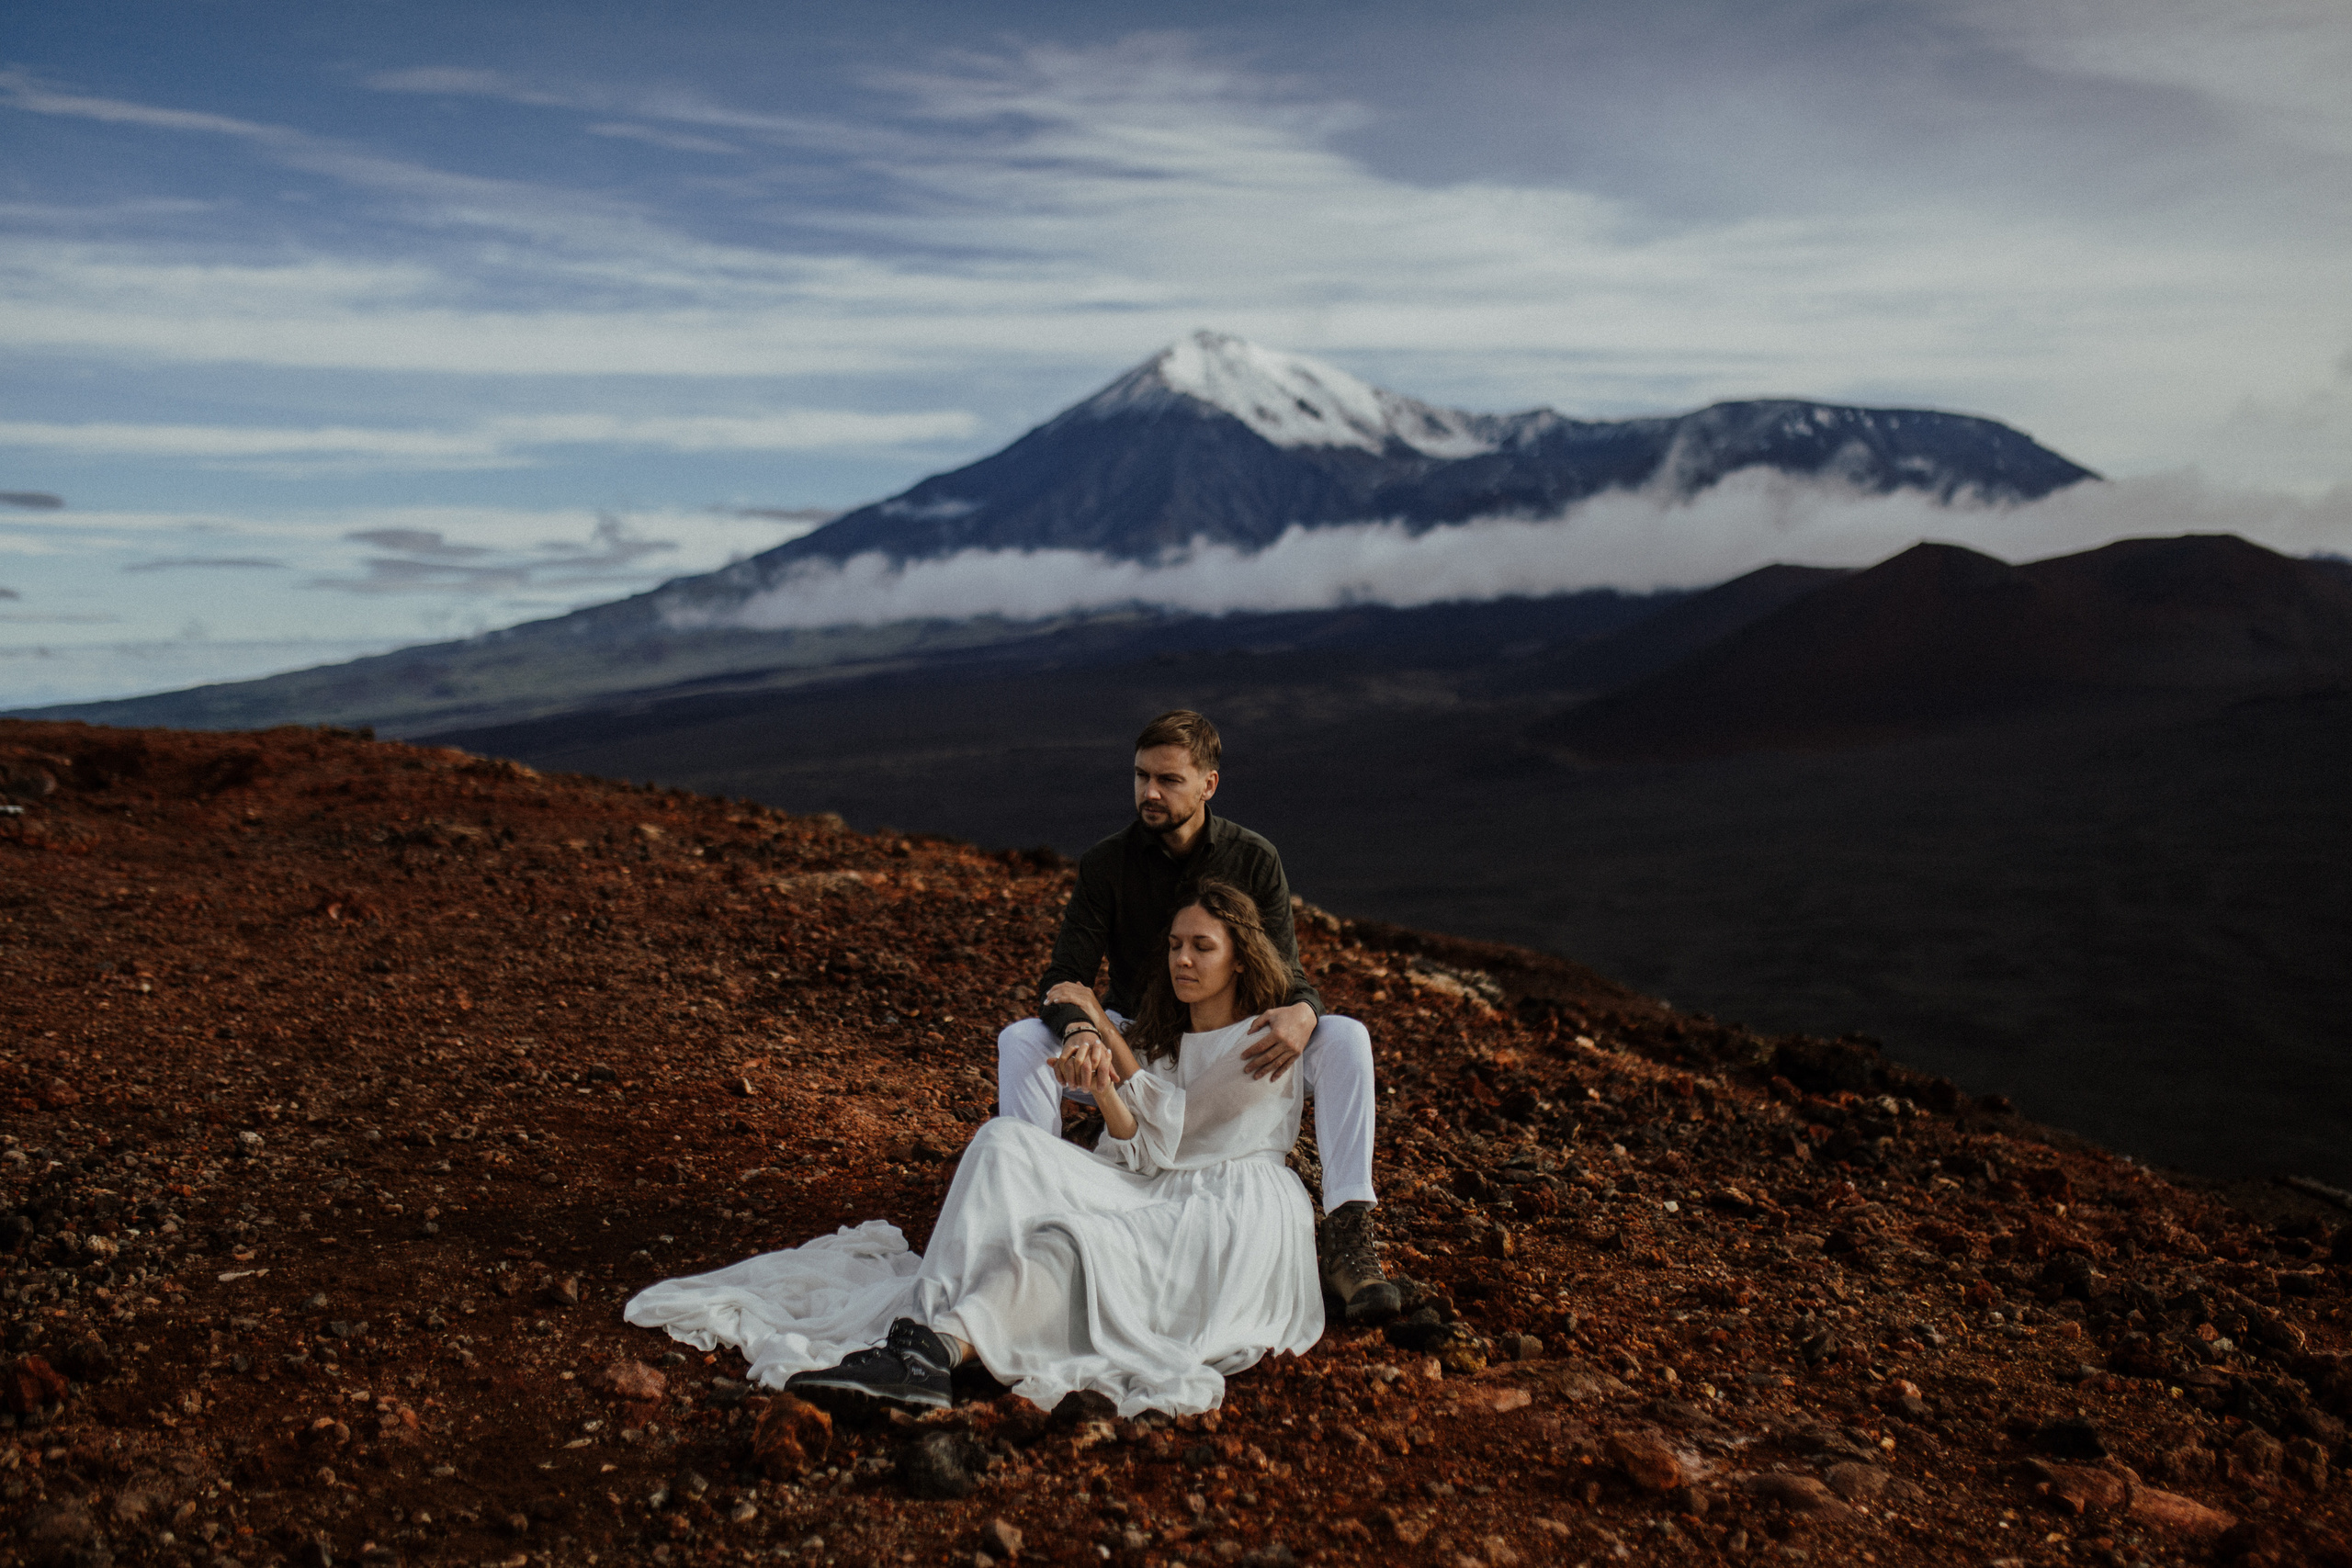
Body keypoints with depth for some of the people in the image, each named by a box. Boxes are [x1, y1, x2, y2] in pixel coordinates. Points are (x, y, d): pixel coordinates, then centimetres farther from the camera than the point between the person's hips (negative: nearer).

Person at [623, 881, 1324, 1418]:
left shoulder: (1266, 1042, 5)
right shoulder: (1160, 1040, 22)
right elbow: (1140, 1153, 8)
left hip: (1234, 1219, -5)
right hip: (1150, 1200, 5)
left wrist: (1113, 1040, 10)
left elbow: (1175, 1124, 0)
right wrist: (1107, 1097, -13)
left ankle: (935, 1350, -55)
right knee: (1005, 1143, -24)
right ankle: (923, 1329, -43)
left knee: (1073, 1237, -38)